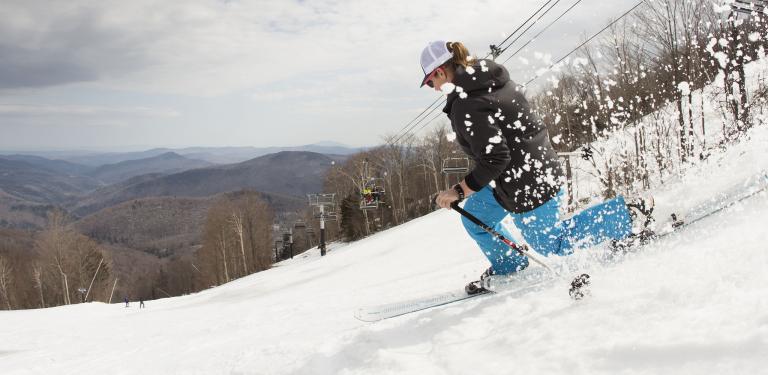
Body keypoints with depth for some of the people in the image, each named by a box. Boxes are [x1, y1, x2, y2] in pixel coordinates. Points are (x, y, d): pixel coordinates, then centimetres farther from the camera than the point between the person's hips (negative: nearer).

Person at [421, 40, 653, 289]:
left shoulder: (466, 106, -26)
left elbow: (495, 159, -30)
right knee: (474, 219, 20)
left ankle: (629, 214, 11)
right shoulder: (491, 80, 3)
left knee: (548, 243, 13)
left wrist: (459, 191, -22)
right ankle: (507, 267, 39)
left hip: (527, 187, -10)